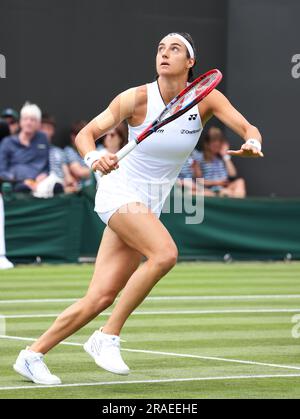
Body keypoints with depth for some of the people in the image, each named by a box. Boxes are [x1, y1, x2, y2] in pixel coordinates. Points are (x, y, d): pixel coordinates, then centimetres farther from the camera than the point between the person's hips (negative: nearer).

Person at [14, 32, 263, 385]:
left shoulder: (206, 98, -4)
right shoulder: (137, 98, -13)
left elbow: (248, 128, -13)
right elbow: (85, 134, -15)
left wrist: (251, 142, -37)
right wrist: (94, 157, -38)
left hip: (150, 204, 4)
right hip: (120, 192, -4)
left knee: (100, 298, -2)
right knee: (165, 253, -30)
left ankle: (32, 355, 10)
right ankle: (108, 336, -17)